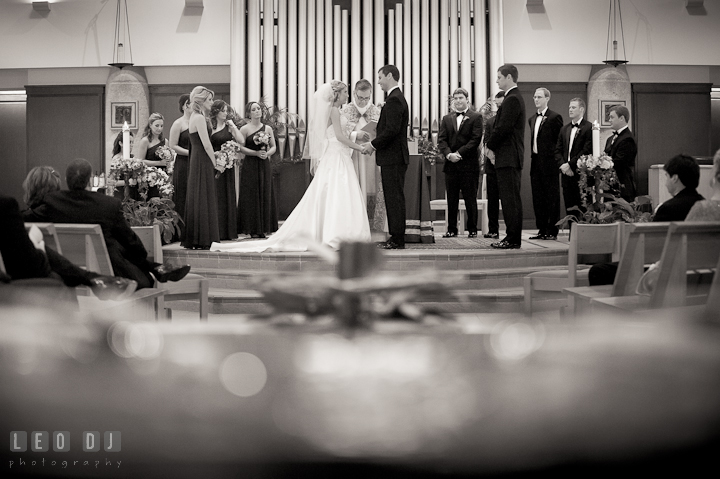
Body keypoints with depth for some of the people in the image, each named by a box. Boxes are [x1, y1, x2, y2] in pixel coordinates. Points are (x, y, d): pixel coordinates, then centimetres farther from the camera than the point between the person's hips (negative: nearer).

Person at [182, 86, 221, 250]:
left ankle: (194, 239, 16)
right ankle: (202, 240, -2)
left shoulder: (194, 117, 16)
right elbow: (206, 144, -17)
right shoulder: (199, 118, -14)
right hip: (202, 162, -10)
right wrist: (215, 163, -8)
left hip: (197, 161, 10)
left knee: (197, 199, 11)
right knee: (202, 198, -6)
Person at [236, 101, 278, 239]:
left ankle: (262, 228, 8)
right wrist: (256, 153, -16)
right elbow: (241, 147, -8)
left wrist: (267, 153, -9)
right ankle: (252, 229, -1)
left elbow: (273, 147, 12)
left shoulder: (268, 128, 10)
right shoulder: (245, 129, -1)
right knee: (251, 196, -4)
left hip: (264, 165, 4)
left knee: (265, 195, 2)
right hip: (250, 165, -4)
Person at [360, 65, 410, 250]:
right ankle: (396, 237, 17)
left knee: (395, 198, -7)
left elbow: (392, 129, -23)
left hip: (393, 158, -10)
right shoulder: (397, 97, 18)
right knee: (393, 198, 12)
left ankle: (397, 240, -3)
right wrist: (374, 143, 11)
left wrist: (373, 144, -13)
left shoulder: (394, 99, -15)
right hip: (394, 158, 10)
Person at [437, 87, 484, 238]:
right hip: (450, 164, 4)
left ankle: (472, 229, 7)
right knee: (451, 200, 5)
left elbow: (476, 139, -7)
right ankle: (452, 229, 10)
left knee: (470, 199, 0)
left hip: (468, 164, -3)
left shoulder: (476, 117, 3)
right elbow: (441, 140, 7)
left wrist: (460, 153, -14)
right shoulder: (446, 119, 15)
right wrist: (448, 154, -11)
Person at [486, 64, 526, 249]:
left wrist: (490, 146, -7)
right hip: (510, 157, 10)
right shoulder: (514, 98, 18)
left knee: (511, 199, -8)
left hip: (509, 158, -10)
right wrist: (493, 146, 9)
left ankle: (513, 240, -6)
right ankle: (512, 237, 16)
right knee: (510, 199, 12)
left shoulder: (512, 99, -14)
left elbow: (504, 128, -19)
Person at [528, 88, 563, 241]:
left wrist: (556, 160, -9)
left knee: (552, 198, -3)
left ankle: (552, 231, 0)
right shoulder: (532, 119, 16)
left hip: (549, 162, -7)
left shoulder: (555, 117, -6)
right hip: (535, 162, 7)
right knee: (538, 198, 8)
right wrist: (533, 156, 11)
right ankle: (541, 230, 13)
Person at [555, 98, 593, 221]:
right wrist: (562, 165, -5)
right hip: (567, 174, 6)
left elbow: (587, 151, -12)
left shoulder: (589, 128, -4)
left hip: (581, 174, -6)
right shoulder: (564, 129, 18)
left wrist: (570, 165, -14)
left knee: (582, 211, -6)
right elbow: (558, 150, 13)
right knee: (570, 210, 6)